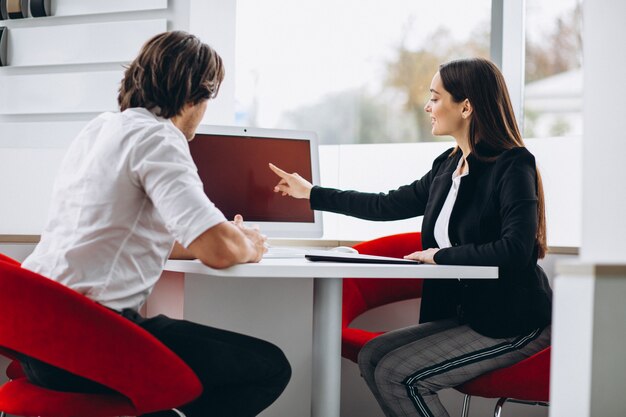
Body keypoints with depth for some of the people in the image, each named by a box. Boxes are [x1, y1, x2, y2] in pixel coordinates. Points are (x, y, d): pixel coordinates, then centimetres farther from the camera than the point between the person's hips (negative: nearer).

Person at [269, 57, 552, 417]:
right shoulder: (449, 166, 8)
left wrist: (442, 256, -18)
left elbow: (516, 249, -28)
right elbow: (388, 206, 19)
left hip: (513, 323, -8)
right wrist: (311, 194, 25)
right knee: (372, 357, -2)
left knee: (397, 376, -16)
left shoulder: (512, 167, -16)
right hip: (466, 312, 8)